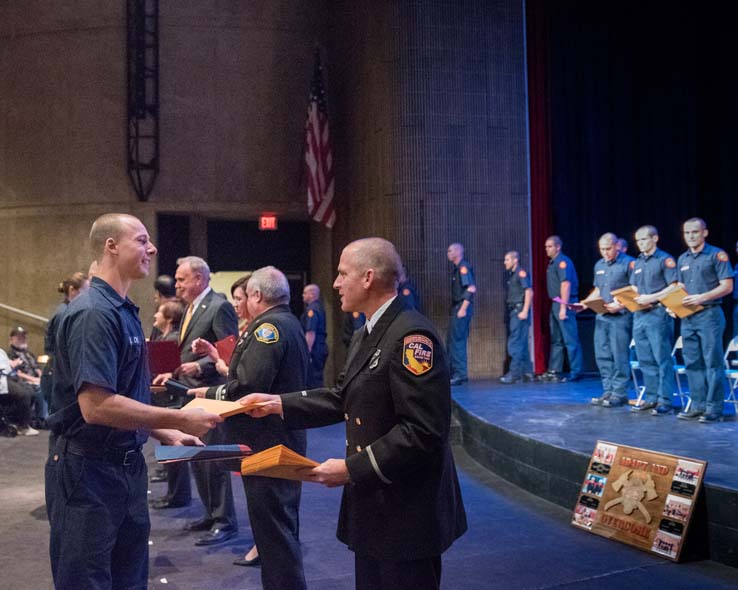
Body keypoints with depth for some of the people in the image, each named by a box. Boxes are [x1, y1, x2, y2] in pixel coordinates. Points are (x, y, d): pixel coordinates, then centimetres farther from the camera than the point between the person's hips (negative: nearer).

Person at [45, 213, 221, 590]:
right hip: (89, 472, -9)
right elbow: (96, 406, -28)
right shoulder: (94, 312, -19)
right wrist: (179, 419, -23)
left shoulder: (123, 311, 12)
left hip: (127, 465, 10)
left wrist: (164, 433, 9)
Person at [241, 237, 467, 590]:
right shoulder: (366, 336, 12)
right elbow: (342, 399, 15)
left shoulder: (412, 335, -21)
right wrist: (278, 404, 8)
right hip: (371, 508, 9)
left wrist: (352, 468, -22)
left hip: (406, 512, -9)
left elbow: (424, 432, -25)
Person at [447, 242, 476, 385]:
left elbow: (471, 289, -20)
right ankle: (455, 373, 19)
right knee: (452, 341, 13)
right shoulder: (457, 268, 18)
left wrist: (463, 309, -23)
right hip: (456, 309, 10)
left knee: (457, 341, -9)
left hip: (461, 308, -10)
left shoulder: (463, 267, -12)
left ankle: (460, 374, -7)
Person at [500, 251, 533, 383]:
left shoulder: (521, 273, -9)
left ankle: (515, 374, -9)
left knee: (515, 344, -10)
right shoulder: (511, 275, 18)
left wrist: (525, 311, -21)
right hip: (513, 312, 10)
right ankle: (527, 372, 17)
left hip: (519, 311, -10)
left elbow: (529, 292, -16)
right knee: (522, 344, 12)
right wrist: (507, 314, 15)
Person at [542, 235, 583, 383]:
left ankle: (575, 372, -4)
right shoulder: (552, 263, 16)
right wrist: (556, 306, 13)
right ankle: (554, 371, 18)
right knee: (556, 340, 13)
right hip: (555, 304, 10)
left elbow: (566, 284, -20)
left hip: (564, 304, -10)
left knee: (570, 340, -7)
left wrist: (563, 307, -24)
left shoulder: (563, 262, -12)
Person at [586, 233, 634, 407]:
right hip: (601, 316, 7)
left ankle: (619, 393, 0)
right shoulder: (599, 265, 16)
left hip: (621, 316, -7)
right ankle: (608, 391, 14)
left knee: (619, 356, -6)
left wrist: (619, 305, -18)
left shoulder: (628, 263, -6)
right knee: (602, 356, 7)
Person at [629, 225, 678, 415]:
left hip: (658, 314, -7)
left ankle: (665, 401, -4)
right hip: (639, 314, 7)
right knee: (645, 360, 9)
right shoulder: (637, 263, 18)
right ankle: (651, 398, 16)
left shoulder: (665, 260, -4)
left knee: (662, 359, -6)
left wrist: (651, 298, -18)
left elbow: (674, 288, -11)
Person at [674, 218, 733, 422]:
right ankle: (698, 406, 15)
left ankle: (714, 408, -1)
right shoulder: (682, 259, 15)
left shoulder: (717, 255, -4)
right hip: (688, 317, 7)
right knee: (693, 363, 8)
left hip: (709, 315, -7)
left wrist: (702, 297, -20)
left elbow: (727, 286, -10)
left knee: (713, 363, -5)